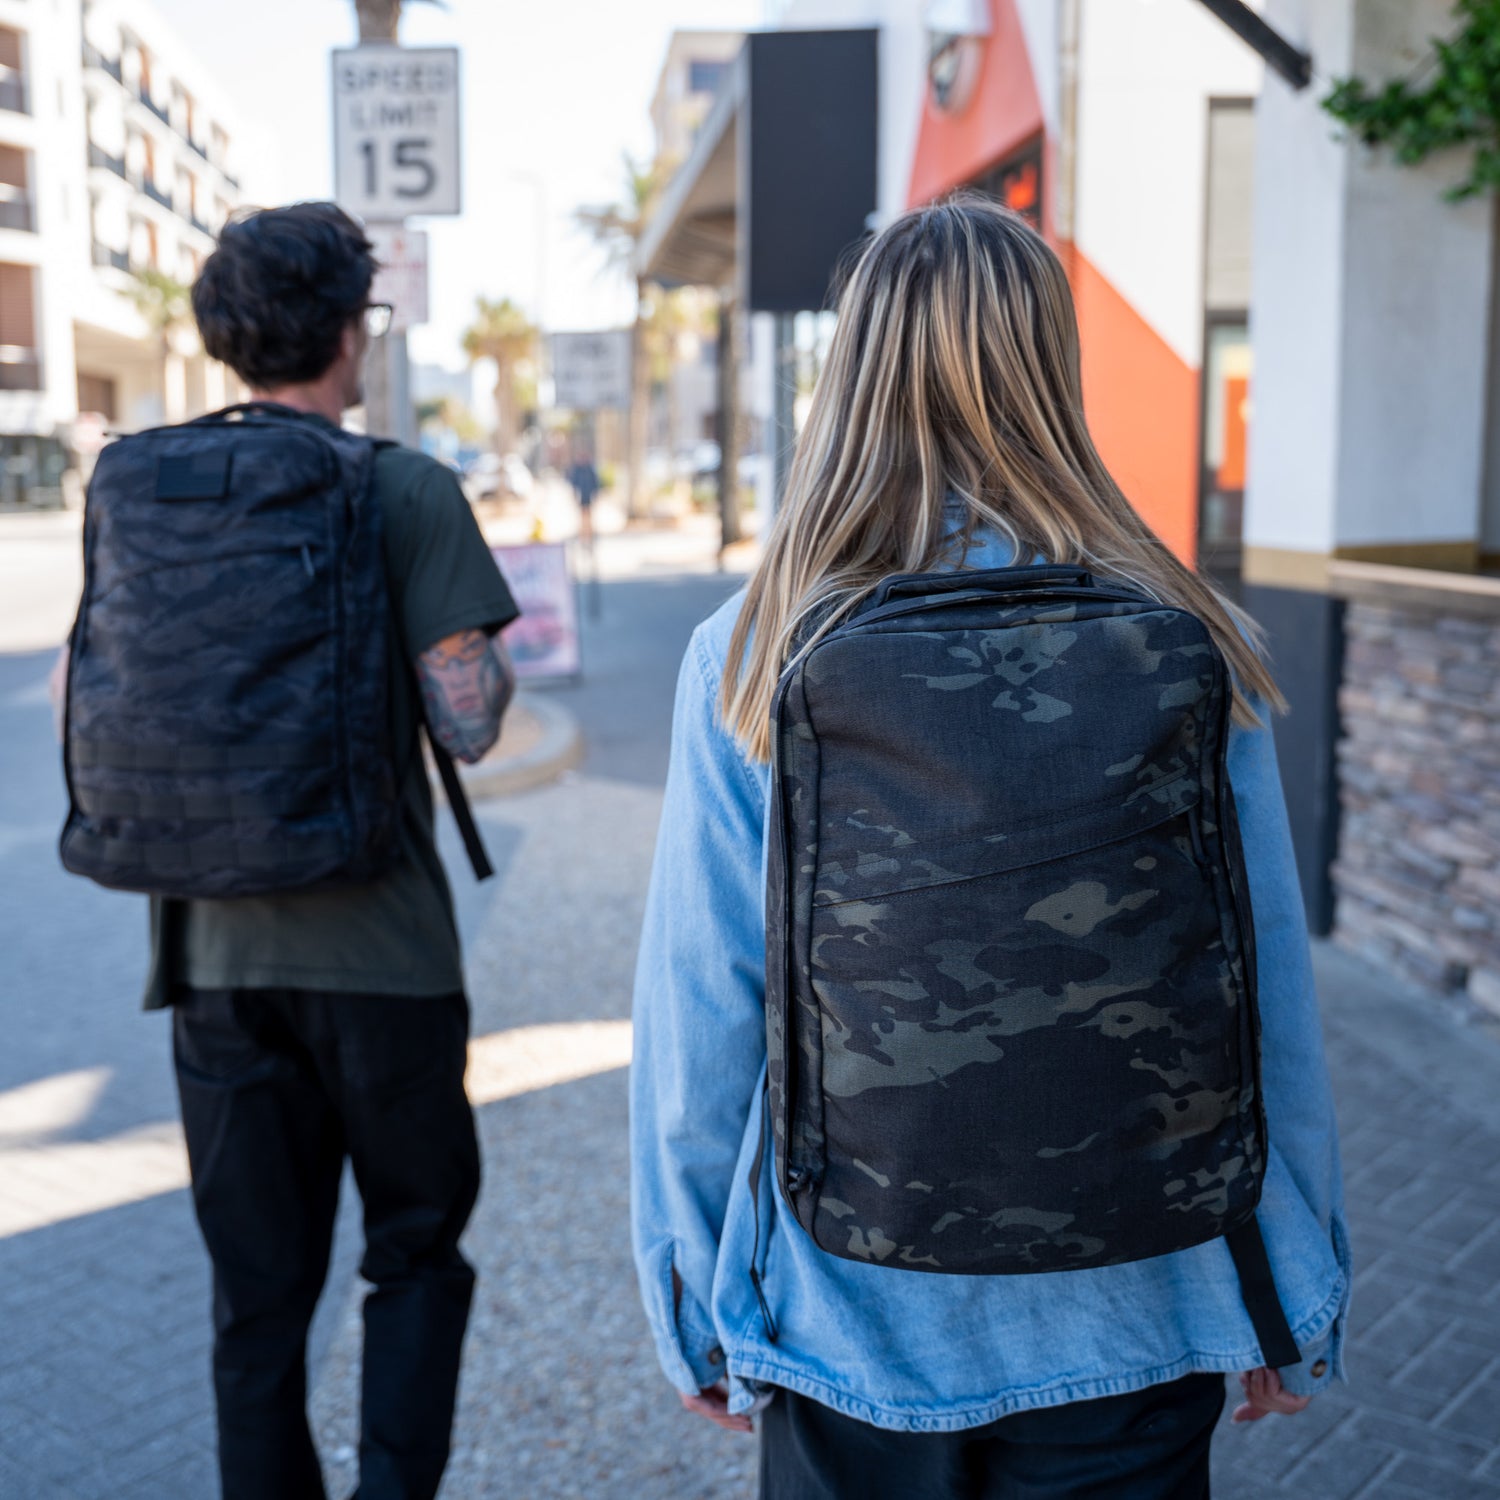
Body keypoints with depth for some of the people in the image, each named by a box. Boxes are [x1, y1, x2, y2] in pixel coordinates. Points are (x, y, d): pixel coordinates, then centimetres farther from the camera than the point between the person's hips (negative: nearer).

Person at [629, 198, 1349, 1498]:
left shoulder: (749, 657, -13)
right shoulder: (1192, 651, -11)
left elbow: (701, 1014, -9)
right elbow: (1271, 1003, -6)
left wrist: (695, 1311, 4)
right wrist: (1299, 1307, 8)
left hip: (850, 1324, 0)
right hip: (1126, 1324, 0)